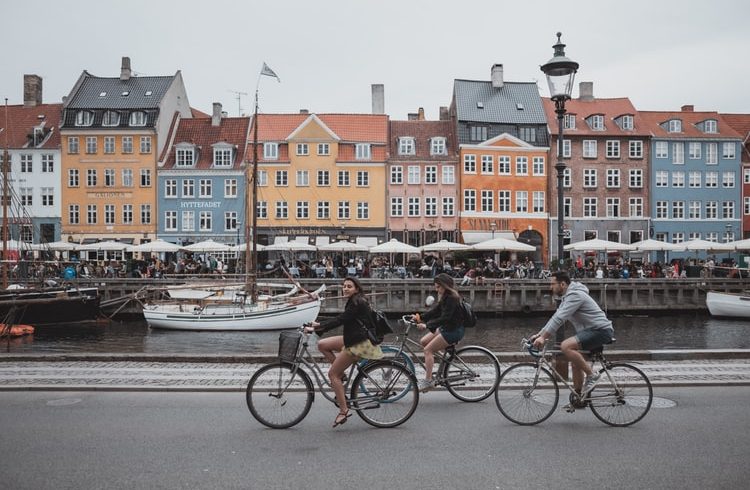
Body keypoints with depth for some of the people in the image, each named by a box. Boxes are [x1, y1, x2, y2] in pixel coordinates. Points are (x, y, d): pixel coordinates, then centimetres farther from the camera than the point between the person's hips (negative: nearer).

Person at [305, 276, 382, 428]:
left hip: (359, 343, -10)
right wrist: (319, 324, 8)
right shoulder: (354, 302, 13)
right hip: (354, 339, 10)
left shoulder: (357, 303, -17)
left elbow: (340, 320, -23)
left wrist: (316, 328, -24)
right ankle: (341, 375, 11)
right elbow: (340, 319, 16)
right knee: (322, 344, 7)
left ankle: (343, 411, -2)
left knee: (332, 373, -6)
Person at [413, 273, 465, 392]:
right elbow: (435, 311, 11)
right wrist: (420, 317, -1)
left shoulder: (452, 298, -20)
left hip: (454, 331, -10)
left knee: (428, 349, -12)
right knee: (423, 342, 8)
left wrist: (426, 325, -29)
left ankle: (428, 381, -10)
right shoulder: (445, 297, 11)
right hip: (445, 328, 10)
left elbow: (445, 318, -27)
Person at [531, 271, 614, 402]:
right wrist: (539, 334, 11)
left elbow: (559, 318, -26)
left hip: (600, 330, -11)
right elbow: (556, 318, 17)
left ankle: (591, 375, -14)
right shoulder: (568, 297, 15)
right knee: (575, 362, 13)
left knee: (566, 346, -26)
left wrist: (543, 337, -28)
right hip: (593, 331, 11)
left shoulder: (574, 295, -18)